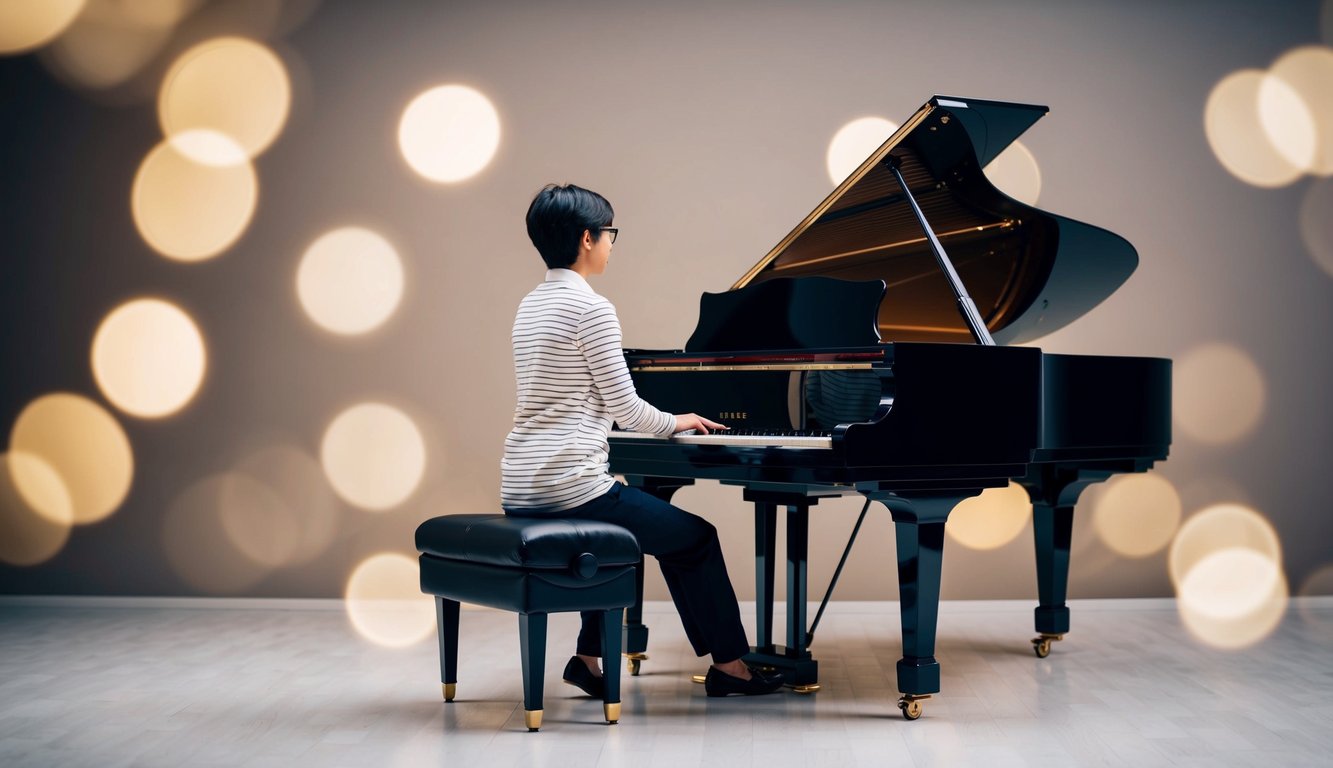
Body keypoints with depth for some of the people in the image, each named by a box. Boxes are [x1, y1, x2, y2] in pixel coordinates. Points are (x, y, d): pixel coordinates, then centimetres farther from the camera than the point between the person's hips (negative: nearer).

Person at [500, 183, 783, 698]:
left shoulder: (531, 306, 14)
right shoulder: (590, 308, -13)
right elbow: (623, 405, -11)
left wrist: (664, 422, 28)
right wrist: (676, 422, 9)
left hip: (520, 491, 9)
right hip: (570, 489, -9)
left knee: (630, 525, 33)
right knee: (698, 538, 9)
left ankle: (589, 656, 26)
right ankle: (730, 665, 19)